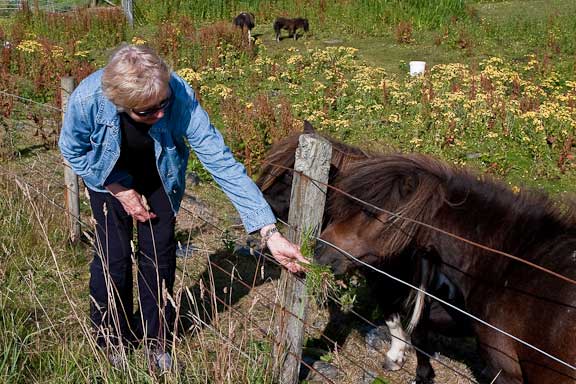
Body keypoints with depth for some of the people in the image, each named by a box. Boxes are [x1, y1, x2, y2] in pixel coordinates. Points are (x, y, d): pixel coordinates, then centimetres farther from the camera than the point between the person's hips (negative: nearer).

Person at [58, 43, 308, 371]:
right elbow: (73, 151, -15)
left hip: (159, 175, 0)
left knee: (159, 255, 2)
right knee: (113, 256, -2)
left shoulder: (181, 98, -40)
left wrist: (270, 232, -43)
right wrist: (120, 189, -17)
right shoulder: (88, 99, -37)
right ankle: (112, 342, 24)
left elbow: (222, 162, -38)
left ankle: (157, 342, 25)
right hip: (110, 175, 0)